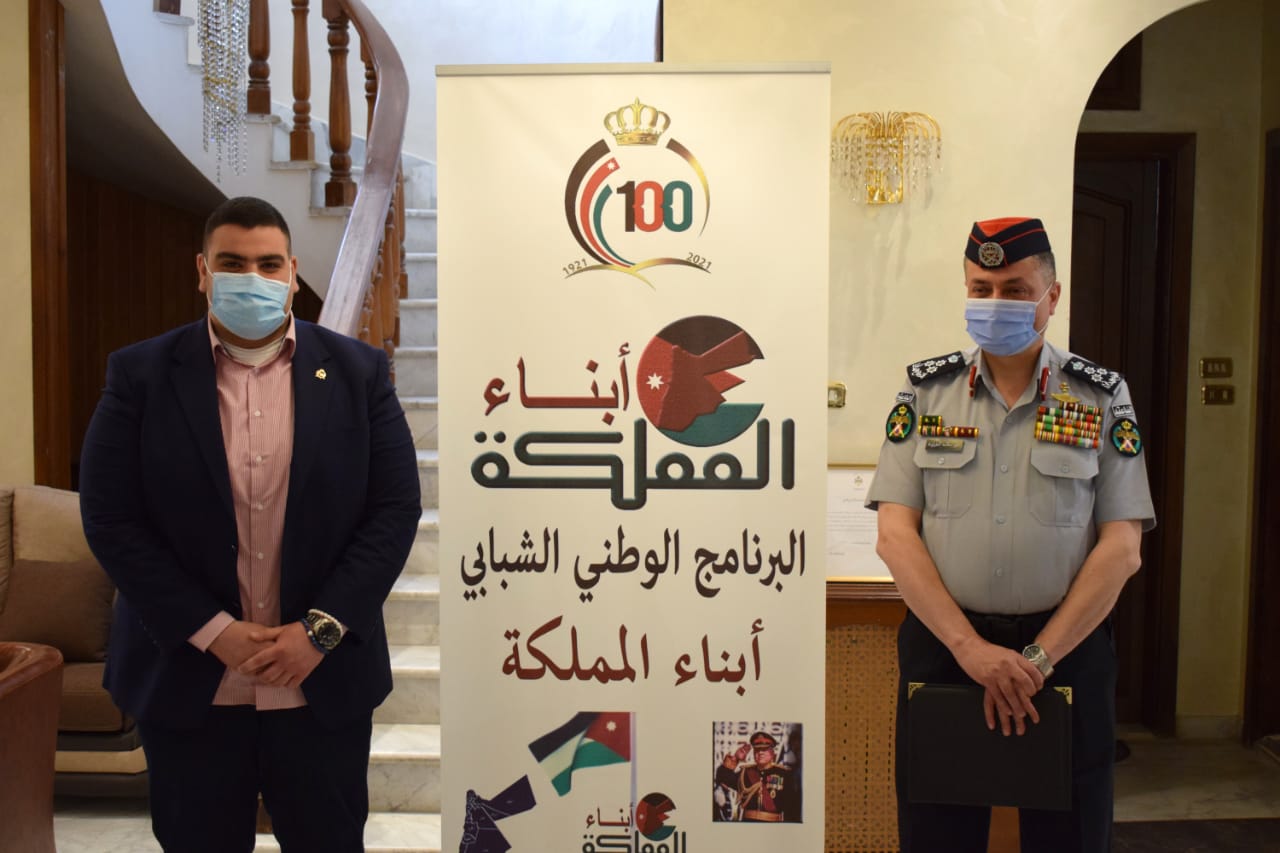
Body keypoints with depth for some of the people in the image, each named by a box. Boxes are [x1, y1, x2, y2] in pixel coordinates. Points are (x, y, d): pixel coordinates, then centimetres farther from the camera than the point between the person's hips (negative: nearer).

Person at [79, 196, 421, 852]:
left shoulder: (357, 371, -1)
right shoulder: (141, 374, -2)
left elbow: (395, 508, -4)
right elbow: (111, 520, -6)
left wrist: (320, 629, -11)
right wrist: (214, 632, -12)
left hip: (325, 682, 1)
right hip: (186, 683, 0)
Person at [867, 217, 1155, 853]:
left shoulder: (1101, 397, 1)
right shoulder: (925, 390, 2)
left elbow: (1120, 547, -4)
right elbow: (895, 534, -4)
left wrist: (1039, 658, -12)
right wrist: (970, 647, -13)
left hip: (1068, 646, 0)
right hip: (941, 645, 1)